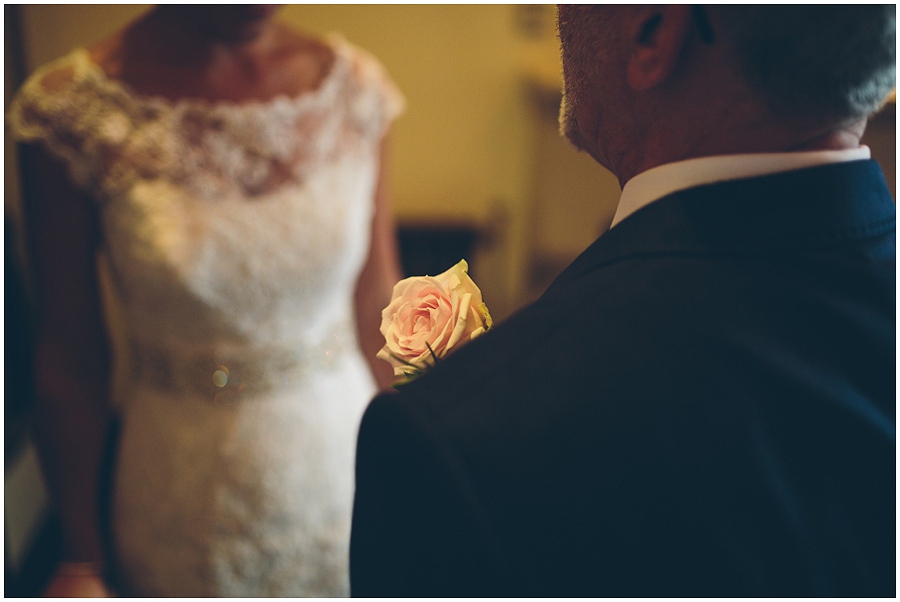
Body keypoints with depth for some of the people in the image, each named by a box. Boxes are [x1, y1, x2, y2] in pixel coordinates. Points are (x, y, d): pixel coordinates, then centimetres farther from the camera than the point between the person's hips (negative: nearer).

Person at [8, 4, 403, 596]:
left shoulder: (356, 87, -8)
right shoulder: (69, 109, -15)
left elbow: (376, 305, 1)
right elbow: (71, 357, -8)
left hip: (342, 468, 3)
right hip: (187, 503, -2)